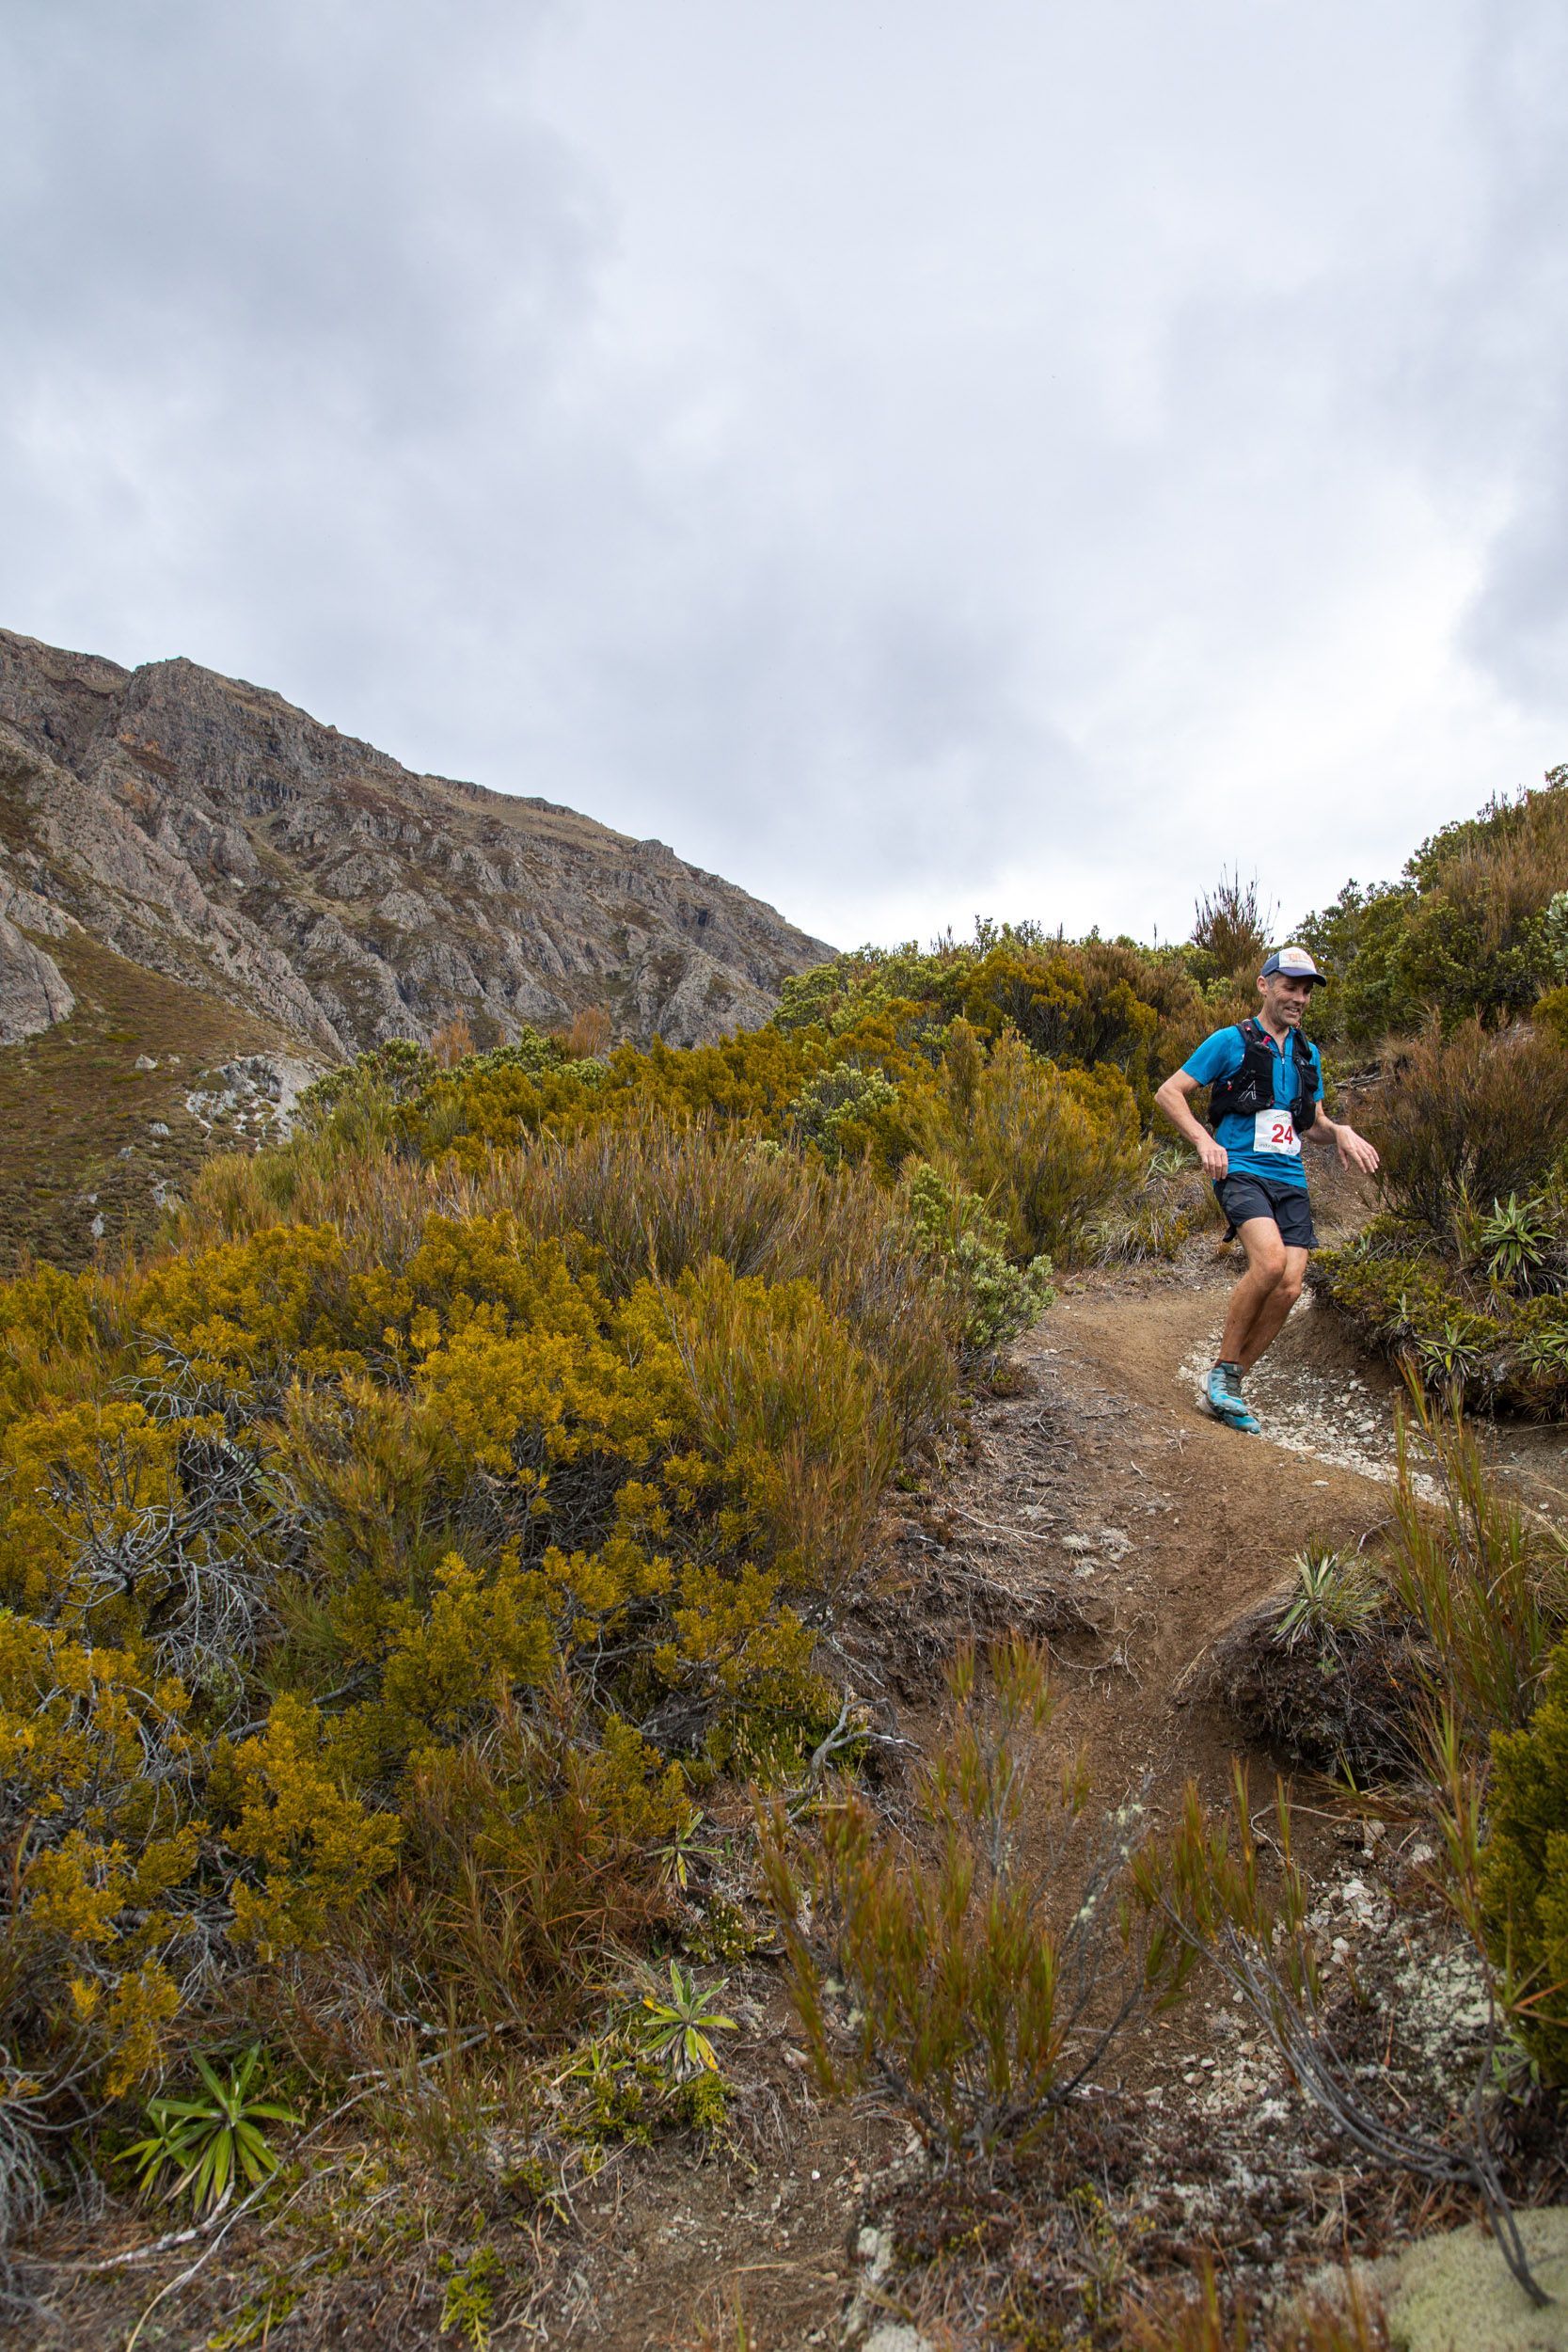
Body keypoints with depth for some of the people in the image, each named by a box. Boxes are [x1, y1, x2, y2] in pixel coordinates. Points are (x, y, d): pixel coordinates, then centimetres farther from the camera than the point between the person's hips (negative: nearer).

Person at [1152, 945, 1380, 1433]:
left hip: (1290, 1180, 6)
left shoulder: (1307, 1055, 18)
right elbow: (1169, 1093, -2)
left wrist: (1341, 1131, 2)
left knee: (1289, 1287, -10)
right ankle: (1223, 1371, -11)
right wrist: (1204, 1141, -16)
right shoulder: (1230, 1041, 0)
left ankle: (1225, 1389, 5)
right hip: (1241, 1171, -6)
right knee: (1269, 1261, -29)